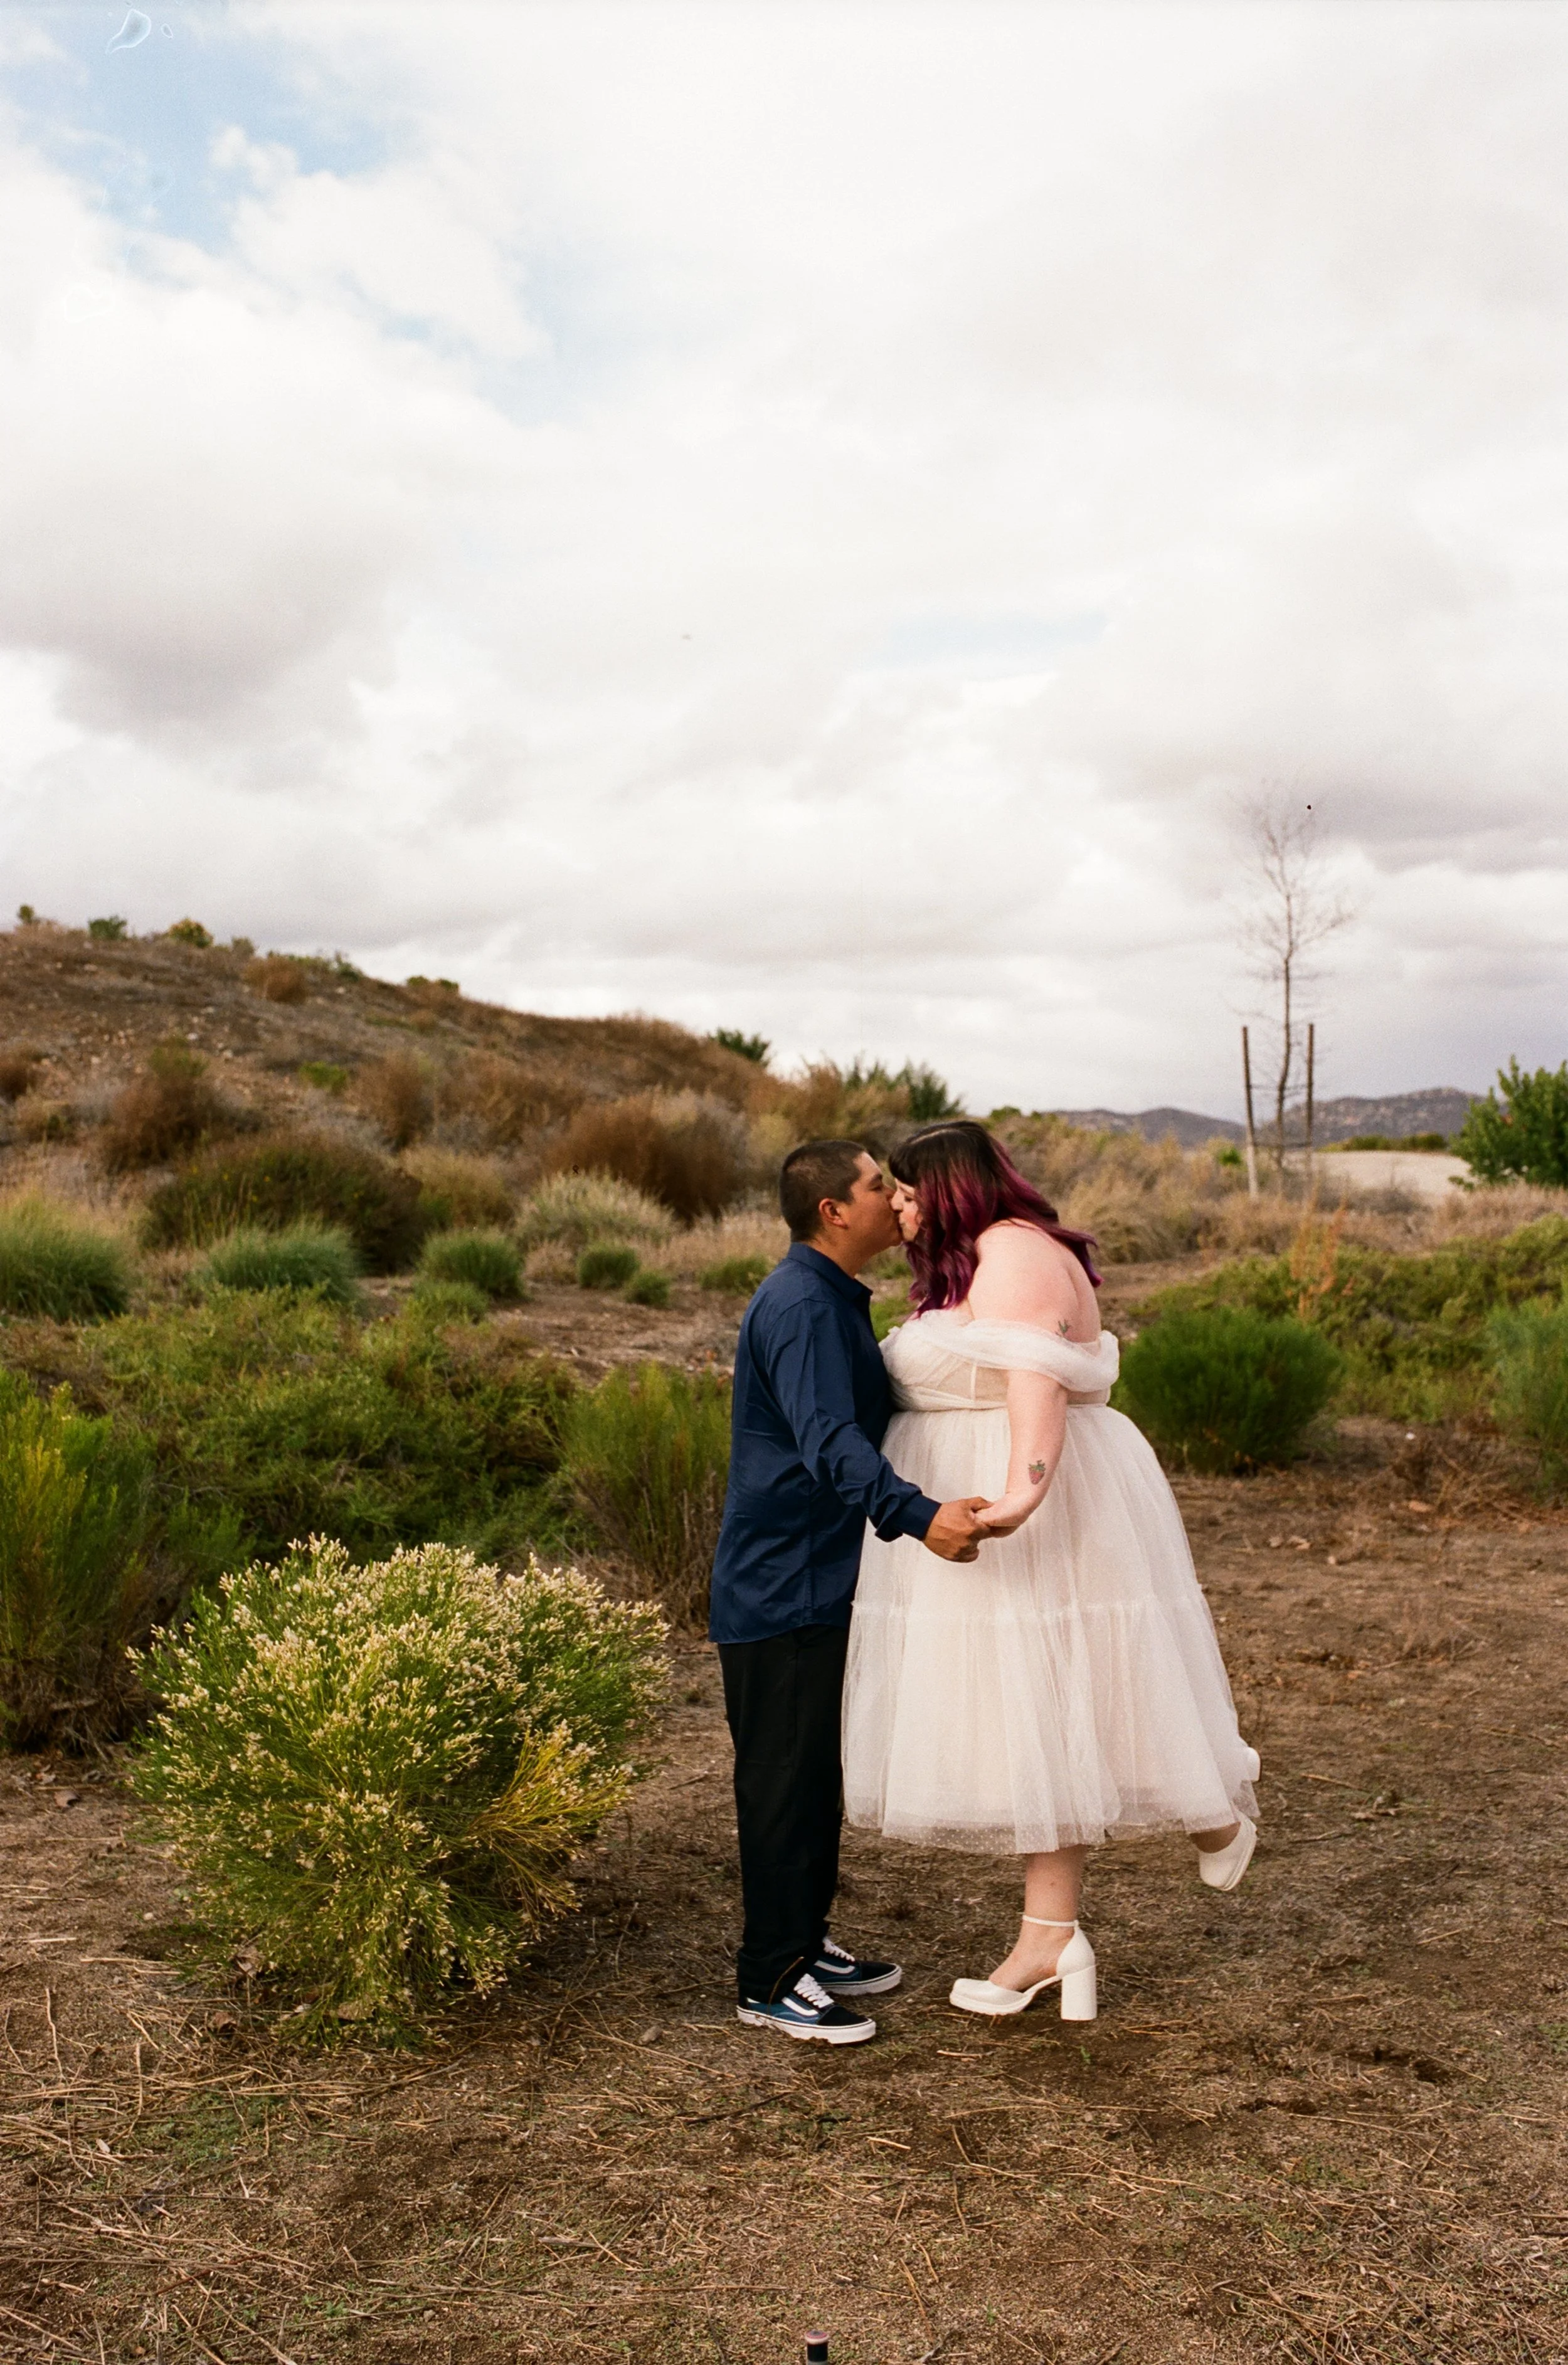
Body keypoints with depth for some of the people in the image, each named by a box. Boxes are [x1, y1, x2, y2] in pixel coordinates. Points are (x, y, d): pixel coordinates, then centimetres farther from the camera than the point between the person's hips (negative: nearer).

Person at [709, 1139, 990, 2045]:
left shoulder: (838, 1301, 14)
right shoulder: (799, 1305, -20)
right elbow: (828, 1442, -34)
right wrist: (919, 1516, -46)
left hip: (817, 1580, 10)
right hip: (780, 1585, -10)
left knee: (818, 1775, 19)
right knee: (784, 1780, -1)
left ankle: (808, 1941, 32)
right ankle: (771, 1980, 10)